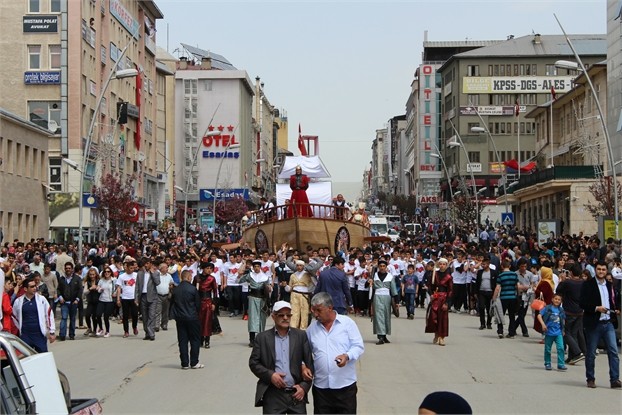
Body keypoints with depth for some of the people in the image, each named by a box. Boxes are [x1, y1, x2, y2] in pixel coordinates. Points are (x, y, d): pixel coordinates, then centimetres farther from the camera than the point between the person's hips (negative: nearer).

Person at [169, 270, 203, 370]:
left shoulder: (176, 289, 3)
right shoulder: (192, 289, -11)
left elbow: (172, 303, 8)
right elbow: (198, 304, -4)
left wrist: (173, 315, 17)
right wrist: (197, 313, 14)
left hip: (179, 318, 4)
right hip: (192, 317, -4)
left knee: (182, 341, 7)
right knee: (195, 340, 5)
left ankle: (185, 363, 7)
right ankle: (194, 362, 4)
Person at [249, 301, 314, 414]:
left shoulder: (301, 336, 7)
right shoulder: (262, 338, 5)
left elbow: (309, 363, 6)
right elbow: (253, 362, 3)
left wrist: (304, 386, -3)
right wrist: (270, 375, -11)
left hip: (297, 393, 1)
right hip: (273, 395, -1)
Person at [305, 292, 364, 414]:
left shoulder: (347, 323, -1)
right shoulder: (312, 328, 10)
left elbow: (359, 346, -3)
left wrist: (347, 356, -22)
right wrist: (303, 366, 0)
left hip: (345, 385, -3)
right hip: (321, 386, 3)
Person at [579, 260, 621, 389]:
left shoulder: (610, 286, 14)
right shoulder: (587, 285, -3)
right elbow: (582, 303, -9)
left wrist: (617, 309, 3)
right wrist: (596, 308, -20)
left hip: (608, 323, 4)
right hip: (593, 324, -4)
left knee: (613, 351, -6)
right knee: (591, 353, 5)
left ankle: (614, 379, -4)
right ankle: (590, 379, 17)